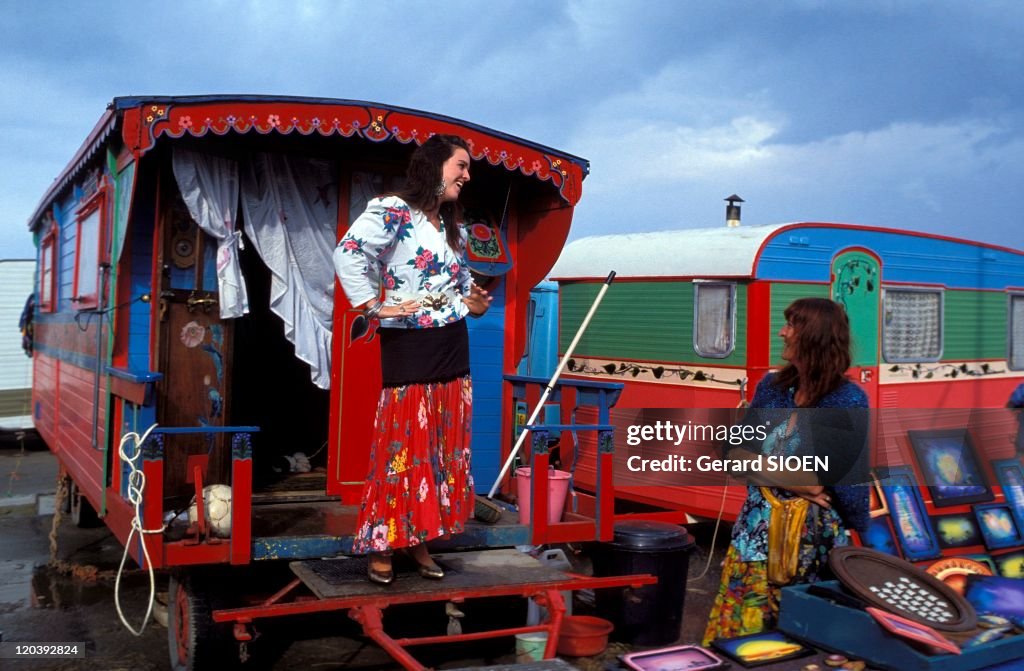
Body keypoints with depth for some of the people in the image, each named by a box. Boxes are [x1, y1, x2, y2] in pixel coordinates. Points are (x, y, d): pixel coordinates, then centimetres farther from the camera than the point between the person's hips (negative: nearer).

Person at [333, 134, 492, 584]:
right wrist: (373, 307, -19)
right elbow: (348, 253, -21)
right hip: (408, 347, -7)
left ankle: (419, 540, 19)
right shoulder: (392, 211, -9)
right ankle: (380, 544, 9)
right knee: (401, 448, -4)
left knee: (444, 450, 8)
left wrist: (475, 303, 8)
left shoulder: (453, 228, 17)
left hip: (452, 348, 8)